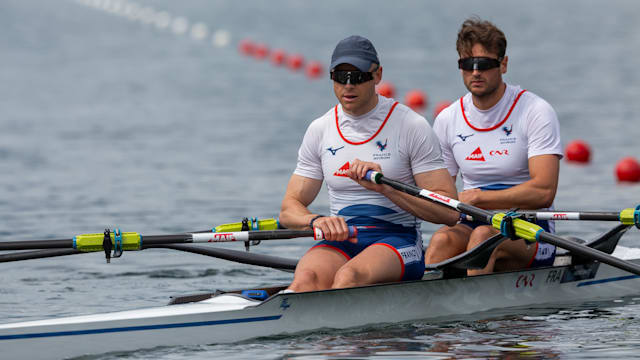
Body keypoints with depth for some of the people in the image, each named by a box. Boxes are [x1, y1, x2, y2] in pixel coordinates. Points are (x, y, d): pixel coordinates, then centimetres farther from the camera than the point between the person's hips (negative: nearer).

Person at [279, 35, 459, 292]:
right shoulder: (320, 130, 11)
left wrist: (384, 187, -19)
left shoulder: (411, 126, -1)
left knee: (350, 276, -37)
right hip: (340, 240, 4)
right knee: (307, 278, -32)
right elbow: (290, 209, 10)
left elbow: (450, 212, -7)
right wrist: (316, 221, -15)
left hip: (397, 240, -4)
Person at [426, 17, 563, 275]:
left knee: (484, 236, -35)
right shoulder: (448, 120, 9)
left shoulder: (536, 112, -5)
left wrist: (477, 199, -14)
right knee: (441, 241, -30)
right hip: (473, 224, 3)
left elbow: (543, 192, -15)